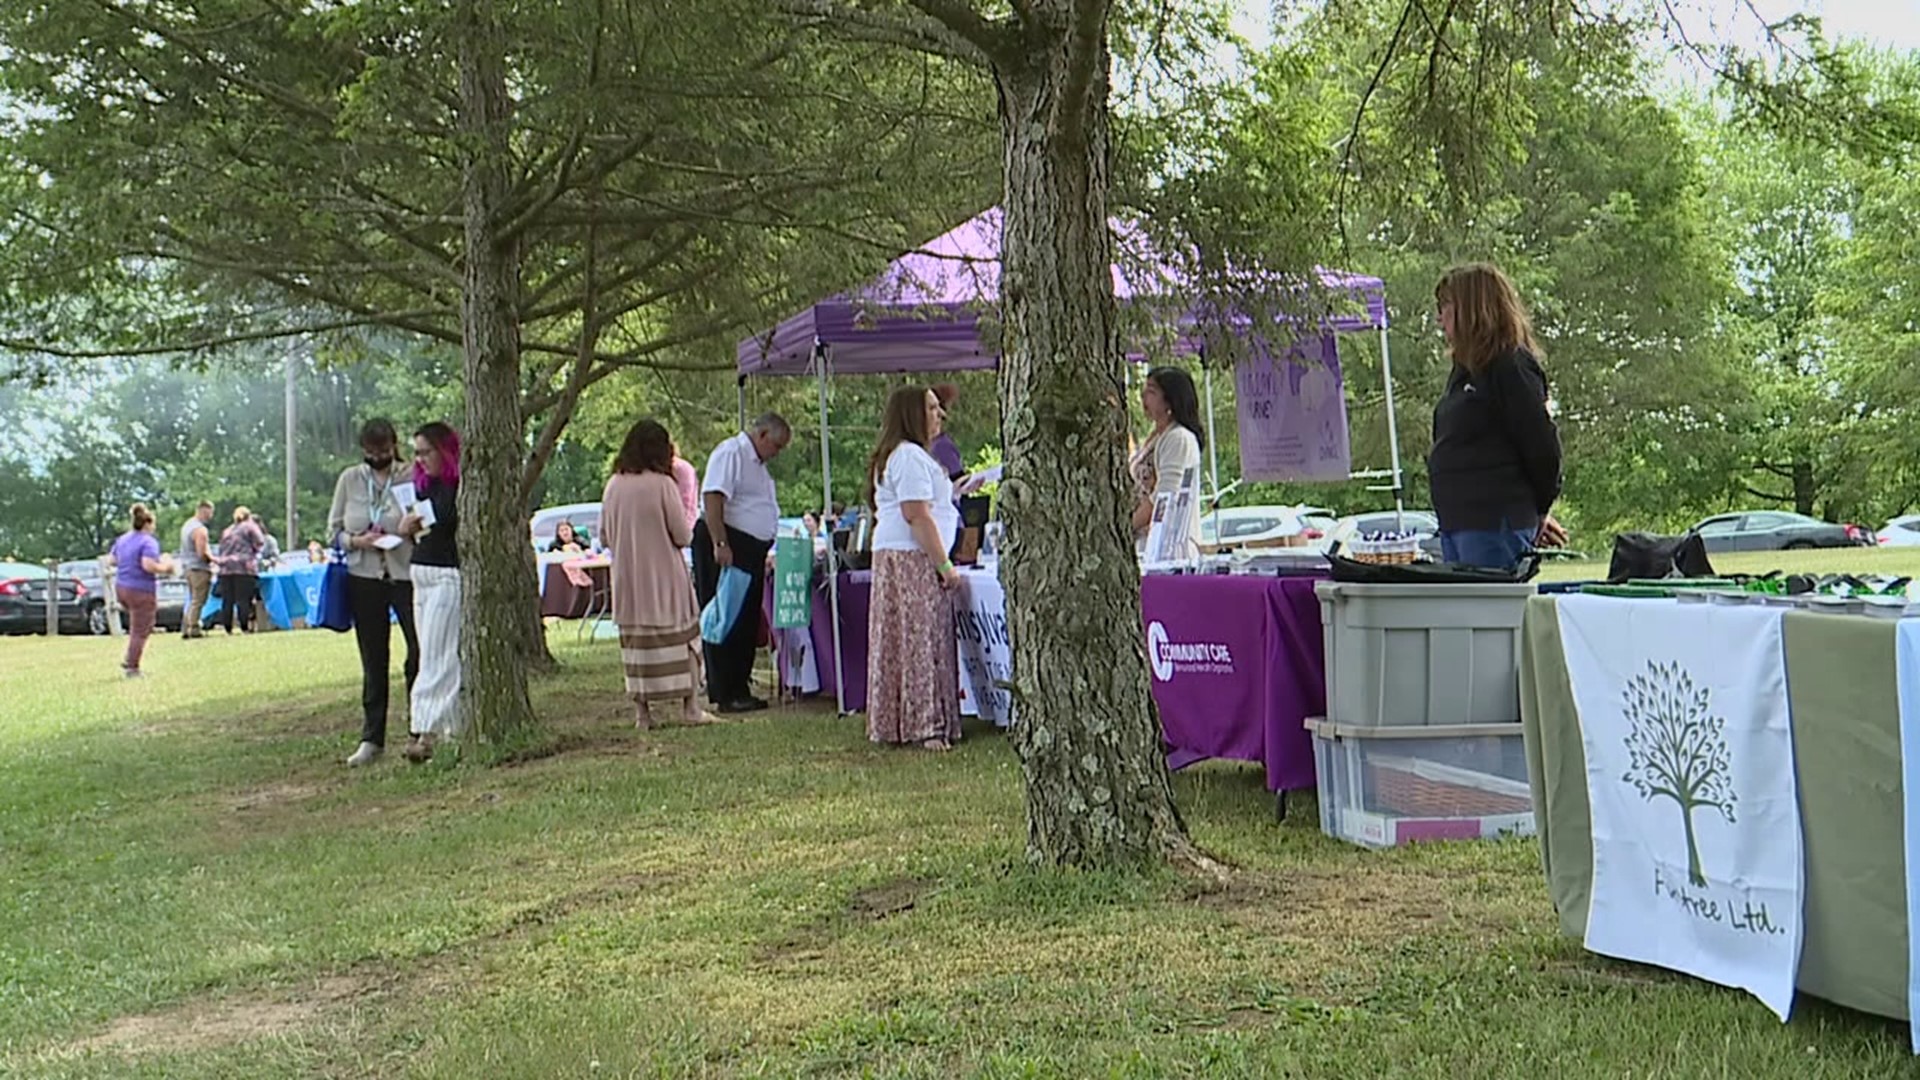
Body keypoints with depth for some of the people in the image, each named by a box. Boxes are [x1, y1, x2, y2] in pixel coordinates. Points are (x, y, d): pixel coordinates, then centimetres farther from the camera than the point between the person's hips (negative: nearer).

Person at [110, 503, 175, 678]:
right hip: (141, 591, -8)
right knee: (140, 631, 1)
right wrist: (164, 567, -11)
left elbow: (112, 560, 17)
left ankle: (128, 660, 17)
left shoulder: (122, 539, 9)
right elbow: (148, 565, -28)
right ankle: (132, 668, 4)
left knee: (137, 626, 25)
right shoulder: (148, 542, -16)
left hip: (121, 589, 8)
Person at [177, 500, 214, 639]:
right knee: (198, 601, -4)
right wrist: (214, 559, -6)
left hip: (187, 566, 9)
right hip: (199, 569, -9)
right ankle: (194, 629, -4)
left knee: (192, 600, 15)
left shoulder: (187, 525, 13)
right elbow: (202, 554, -22)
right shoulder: (200, 529, -18)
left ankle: (185, 629, 14)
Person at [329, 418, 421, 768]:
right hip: (364, 578, 3)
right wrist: (357, 541, -9)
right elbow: (334, 528, 10)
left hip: (407, 574, -3)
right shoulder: (350, 479, 6)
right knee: (373, 661, 10)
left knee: (421, 653, -6)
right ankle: (371, 738, 17)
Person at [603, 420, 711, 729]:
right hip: (663, 576, -4)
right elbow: (683, 535, -10)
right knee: (681, 637, 6)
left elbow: (604, 537, 8)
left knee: (636, 640, 9)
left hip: (627, 578, 4)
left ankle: (642, 711, 9)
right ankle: (690, 707, 6)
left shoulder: (613, 486, 1)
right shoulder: (663, 484, -13)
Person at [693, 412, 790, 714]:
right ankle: (725, 694, -3)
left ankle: (740, 689, 18)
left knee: (748, 621, 11)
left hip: (750, 550, 10)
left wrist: (765, 553, 22)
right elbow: (712, 499, -22)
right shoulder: (730, 453, -11)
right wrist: (720, 544, -27)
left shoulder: (756, 463, 22)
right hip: (726, 546, -10)